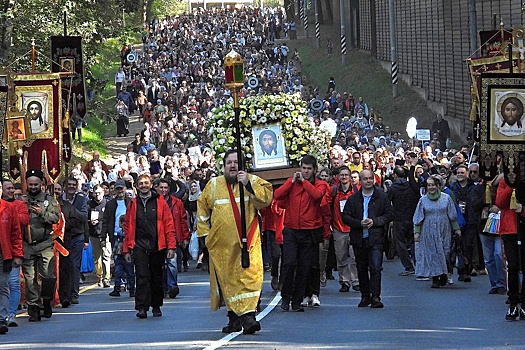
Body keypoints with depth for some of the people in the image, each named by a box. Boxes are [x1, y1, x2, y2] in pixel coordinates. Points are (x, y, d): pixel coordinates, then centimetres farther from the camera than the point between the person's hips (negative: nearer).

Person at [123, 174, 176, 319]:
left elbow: (169, 225, 2)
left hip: (157, 246, 0)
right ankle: (142, 307, -14)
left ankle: (156, 306, 21)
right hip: (139, 246, 0)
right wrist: (127, 249, 5)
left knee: (156, 277, 9)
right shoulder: (133, 204, 8)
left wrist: (171, 246, -5)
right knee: (142, 276, -10)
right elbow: (128, 227, 10)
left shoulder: (160, 202, 4)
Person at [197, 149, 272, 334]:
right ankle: (234, 318, 11)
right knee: (228, 280, 3)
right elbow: (202, 208, 19)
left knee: (249, 275, -16)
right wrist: (205, 231, 12)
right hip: (222, 242, 2)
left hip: (247, 241, -2)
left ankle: (248, 315, -22)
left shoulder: (253, 181, 4)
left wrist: (248, 185, -20)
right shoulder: (214, 184, 10)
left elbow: (266, 199, -11)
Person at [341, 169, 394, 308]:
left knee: (375, 267, -13)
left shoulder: (381, 197, 4)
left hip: (375, 238, -3)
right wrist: (359, 223, -11)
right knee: (361, 269, 9)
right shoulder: (353, 198, 7)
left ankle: (375, 297, -14)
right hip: (358, 238, 3)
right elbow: (345, 216, 5)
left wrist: (375, 221, -11)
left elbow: (389, 214, 3)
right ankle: (365, 296, 20)